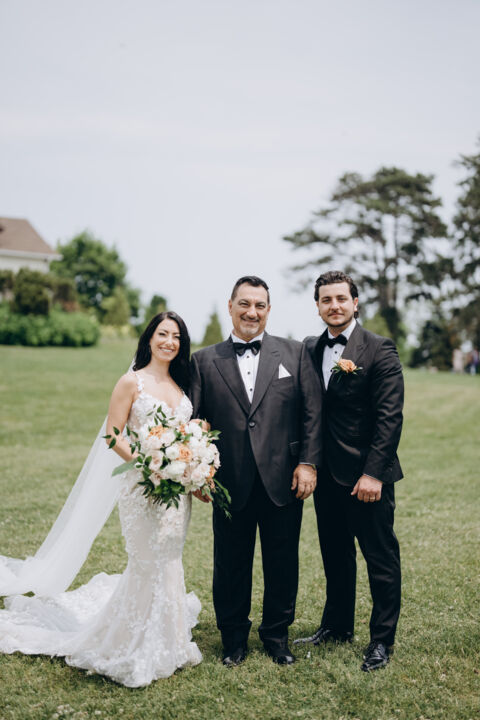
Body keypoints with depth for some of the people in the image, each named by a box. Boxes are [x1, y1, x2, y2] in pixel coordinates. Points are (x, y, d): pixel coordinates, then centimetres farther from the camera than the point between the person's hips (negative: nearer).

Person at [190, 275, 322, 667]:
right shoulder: (204, 361, 5)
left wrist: (308, 462, -6)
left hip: (284, 481, 0)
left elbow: (312, 412, 2)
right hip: (231, 484, 0)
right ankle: (234, 637, 32)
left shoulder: (295, 353, 5)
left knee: (282, 564, 12)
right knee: (231, 565, 12)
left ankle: (277, 634, 33)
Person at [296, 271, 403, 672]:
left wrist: (373, 473, -19)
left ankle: (382, 639, 22)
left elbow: (390, 417, -14)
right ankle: (337, 626, 35)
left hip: (366, 476, -6)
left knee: (381, 558, 7)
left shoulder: (379, 350, -10)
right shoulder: (310, 349, 8)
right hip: (327, 474, 6)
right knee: (335, 555, 19)